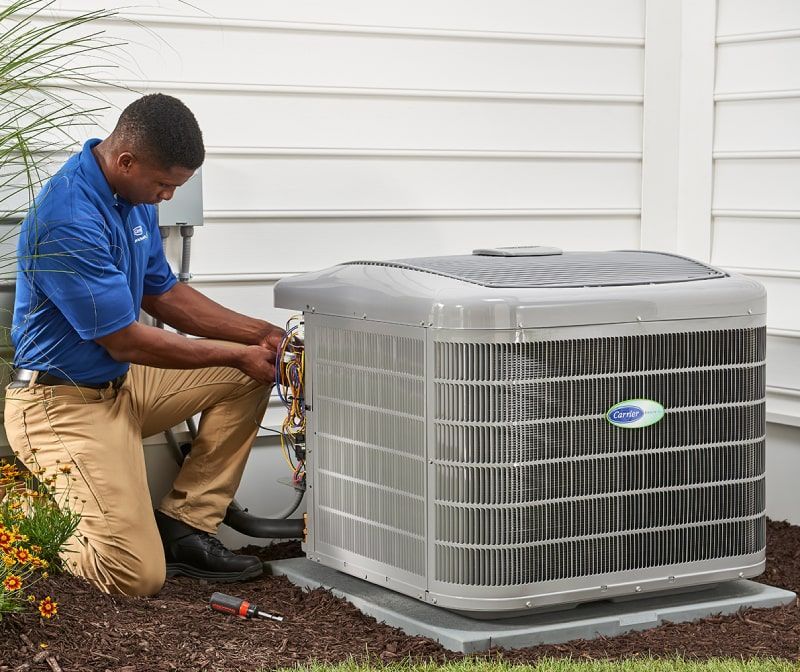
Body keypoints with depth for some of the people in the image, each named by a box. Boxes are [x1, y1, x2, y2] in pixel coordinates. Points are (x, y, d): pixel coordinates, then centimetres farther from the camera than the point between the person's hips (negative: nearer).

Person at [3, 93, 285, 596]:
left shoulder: (133, 196, 2)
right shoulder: (68, 222, -27)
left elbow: (163, 294, 13)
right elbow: (127, 343, -21)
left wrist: (260, 335, 3)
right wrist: (239, 354, -12)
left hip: (121, 384, 10)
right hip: (64, 404, -10)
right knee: (137, 576, -17)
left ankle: (186, 526, 5)